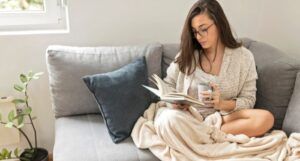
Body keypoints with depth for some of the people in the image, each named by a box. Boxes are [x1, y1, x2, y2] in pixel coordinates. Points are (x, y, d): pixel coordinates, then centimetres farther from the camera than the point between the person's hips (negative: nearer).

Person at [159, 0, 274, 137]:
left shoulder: (243, 57, 1)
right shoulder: (186, 55, 4)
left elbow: (248, 101, 2)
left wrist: (222, 104, -18)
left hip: (225, 118, 2)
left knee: (265, 118, -29)